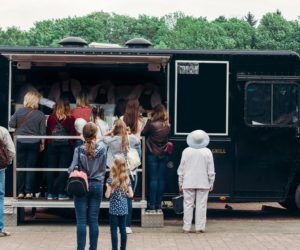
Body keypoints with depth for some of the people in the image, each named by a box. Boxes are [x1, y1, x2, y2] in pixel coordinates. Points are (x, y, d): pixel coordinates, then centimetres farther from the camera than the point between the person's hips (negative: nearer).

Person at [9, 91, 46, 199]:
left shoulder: (19, 112, -7)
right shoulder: (40, 115, -8)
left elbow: (11, 124, -1)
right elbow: (42, 131, -4)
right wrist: (42, 143, 9)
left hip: (20, 142, 0)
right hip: (34, 144, 0)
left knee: (20, 167, 7)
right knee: (31, 168, 5)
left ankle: (20, 192, 8)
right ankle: (29, 192, 3)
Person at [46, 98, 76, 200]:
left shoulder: (51, 118, -1)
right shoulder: (71, 119, -7)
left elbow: (47, 132, 5)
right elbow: (73, 133, -5)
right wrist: (71, 142, 9)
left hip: (52, 145, 2)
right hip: (66, 145, -2)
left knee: (51, 169, 7)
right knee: (63, 169, 2)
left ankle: (50, 193, 8)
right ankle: (61, 193, 0)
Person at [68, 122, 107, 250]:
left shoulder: (79, 150, -10)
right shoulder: (102, 148, -4)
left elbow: (72, 168, -8)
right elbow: (103, 168, 5)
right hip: (97, 185, 2)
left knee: (81, 221, 2)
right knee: (94, 220, 7)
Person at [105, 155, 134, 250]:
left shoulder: (111, 180, -11)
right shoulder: (127, 179, 2)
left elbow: (107, 195, -12)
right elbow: (131, 195, 0)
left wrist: (107, 187, 5)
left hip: (114, 209, -4)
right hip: (124, 208, 4)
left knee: (114, 230, 1)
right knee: (123, 229, 11)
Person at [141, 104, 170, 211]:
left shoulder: (152, 124, -13)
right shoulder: (167, 126, 2)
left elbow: (143, 133, -2)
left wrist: (149, 121, 8)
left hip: (152, 154, -4)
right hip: (163, 154, 4)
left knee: (153, 179, -2)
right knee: (161, 179, 6)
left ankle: (152, 205, -2)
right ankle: (158, 205, 9)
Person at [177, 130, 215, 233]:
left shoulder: (186, 151, -2)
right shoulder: (207, 152, -3)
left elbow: (181, 169, 2)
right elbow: (211, 170, 0)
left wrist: (180, 182, 10)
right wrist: (211, 183, 8)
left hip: (188, 183, 1)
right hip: (203, 183, -1)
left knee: (188, 205, 5)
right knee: (201, 205, 3)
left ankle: (186, 227, 5)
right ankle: (200, 227, 2)